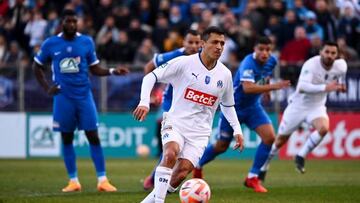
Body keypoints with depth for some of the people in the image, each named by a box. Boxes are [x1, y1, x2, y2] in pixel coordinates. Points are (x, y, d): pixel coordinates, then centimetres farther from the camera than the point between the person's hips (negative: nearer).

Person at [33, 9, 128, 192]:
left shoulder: (87, 42, 3)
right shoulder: (50, 44, 1)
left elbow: (94, 69, 9)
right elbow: (37, 67, 13)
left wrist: (112, 71, -8)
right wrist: (46, 88, 2)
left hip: (84, 95, 0)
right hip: (63, 97, 0)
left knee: (93, 136, -5)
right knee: (66, 138, 5)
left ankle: (102, 180, -4)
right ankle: (73, 181, 13)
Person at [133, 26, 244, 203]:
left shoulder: (225, 74, 6)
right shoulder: (184, 63, -7)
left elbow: (227, 105, 22)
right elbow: (151, 77, -4)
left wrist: (237, 130, 13)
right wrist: (144, 102, -18)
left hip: (200, 132, 3)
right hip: (175, 123, -3)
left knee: (181, 173, -13)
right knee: (170, 155, -33)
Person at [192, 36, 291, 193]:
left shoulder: (271, 61, -6)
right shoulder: (248, 63, -29)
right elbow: (247, 87, -45)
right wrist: (273, 87, -47)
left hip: (253, 107, 6)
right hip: (233, 107, -5)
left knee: (270, 137, -16)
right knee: (221, 146, 7)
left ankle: (252, 178, -4)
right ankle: (198, 166, 38)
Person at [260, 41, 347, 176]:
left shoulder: (341, 66, -11)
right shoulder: (311, 65, -28)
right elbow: (302, 87, -43)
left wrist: (341, 84, 8)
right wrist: (325, 88, -51)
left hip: (317, 107, 3)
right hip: (298, 105, -3)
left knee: (323, 128, -29)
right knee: (281, 139, 9)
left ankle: (301, 157, -9)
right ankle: (263, 166, 34)